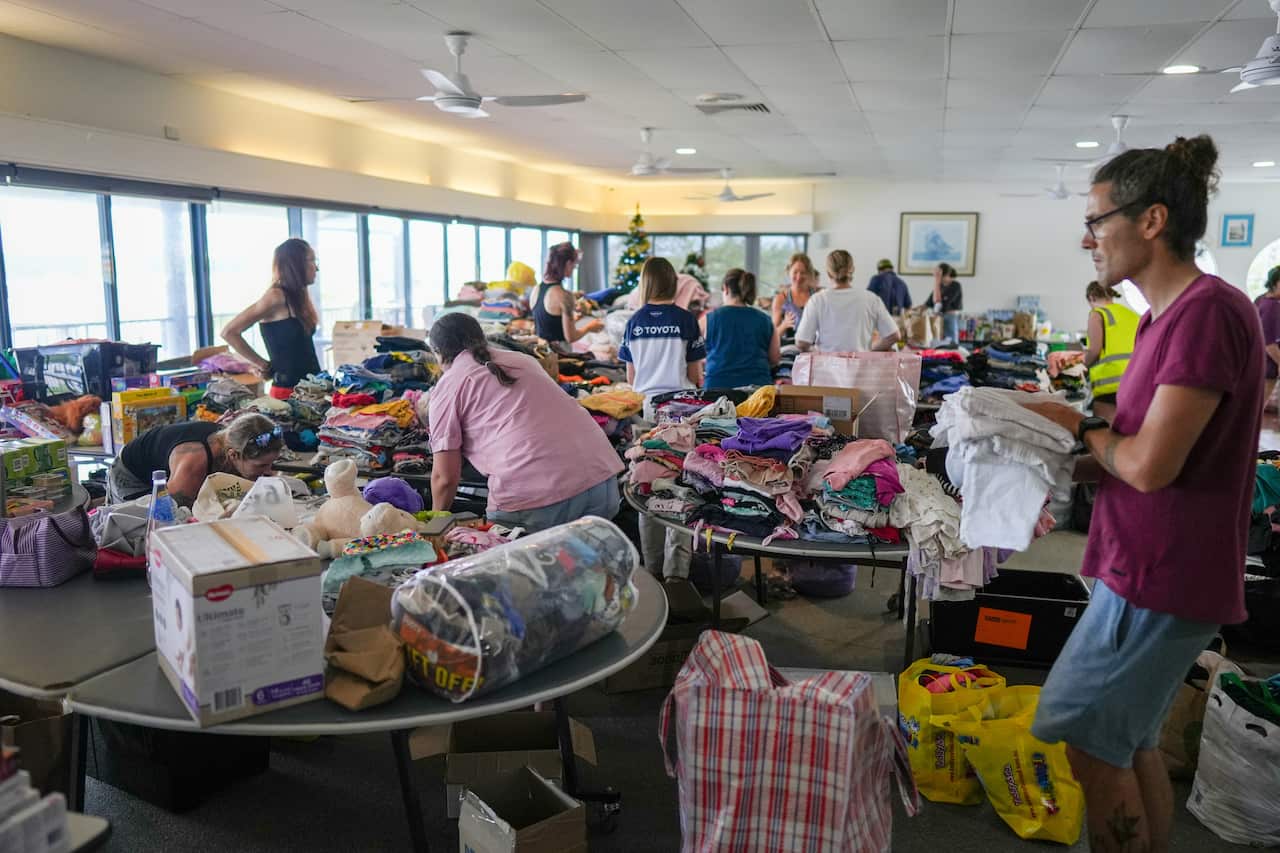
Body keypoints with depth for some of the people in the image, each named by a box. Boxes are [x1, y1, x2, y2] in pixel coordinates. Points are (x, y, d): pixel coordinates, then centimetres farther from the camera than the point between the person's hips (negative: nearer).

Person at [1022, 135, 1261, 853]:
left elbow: (1150, 464, -24)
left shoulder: (1209, 310, -20)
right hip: (1150, 568, 9)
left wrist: (1083, 427, -7)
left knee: (1094, 744, 3)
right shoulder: (1170, 314, 10)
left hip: (1160, 577, -9)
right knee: (1132, 741, 19)